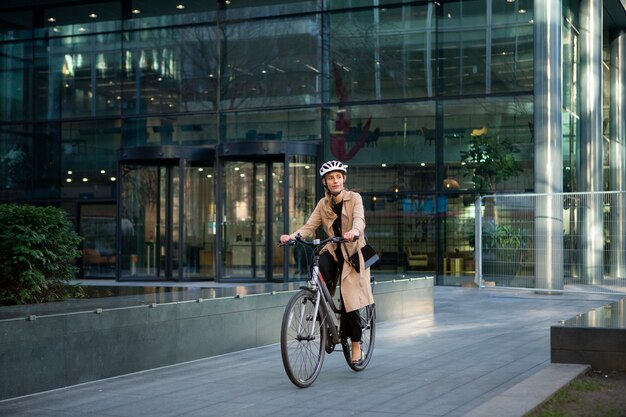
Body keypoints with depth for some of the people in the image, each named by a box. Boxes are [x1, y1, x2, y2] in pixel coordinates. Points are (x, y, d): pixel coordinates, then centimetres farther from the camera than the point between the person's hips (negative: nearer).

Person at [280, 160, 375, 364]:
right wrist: (292, 236, -28)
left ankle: (356, 345, 7)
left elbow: (359, 220, -24)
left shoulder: (354, 198, -6)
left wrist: (353, 232, -48)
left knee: (349, 298, -8)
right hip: (333, 250, 3)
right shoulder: (323, 204, 4)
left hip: (352, 251, -3)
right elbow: (309, 226, -7)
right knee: (321, 268, -34)